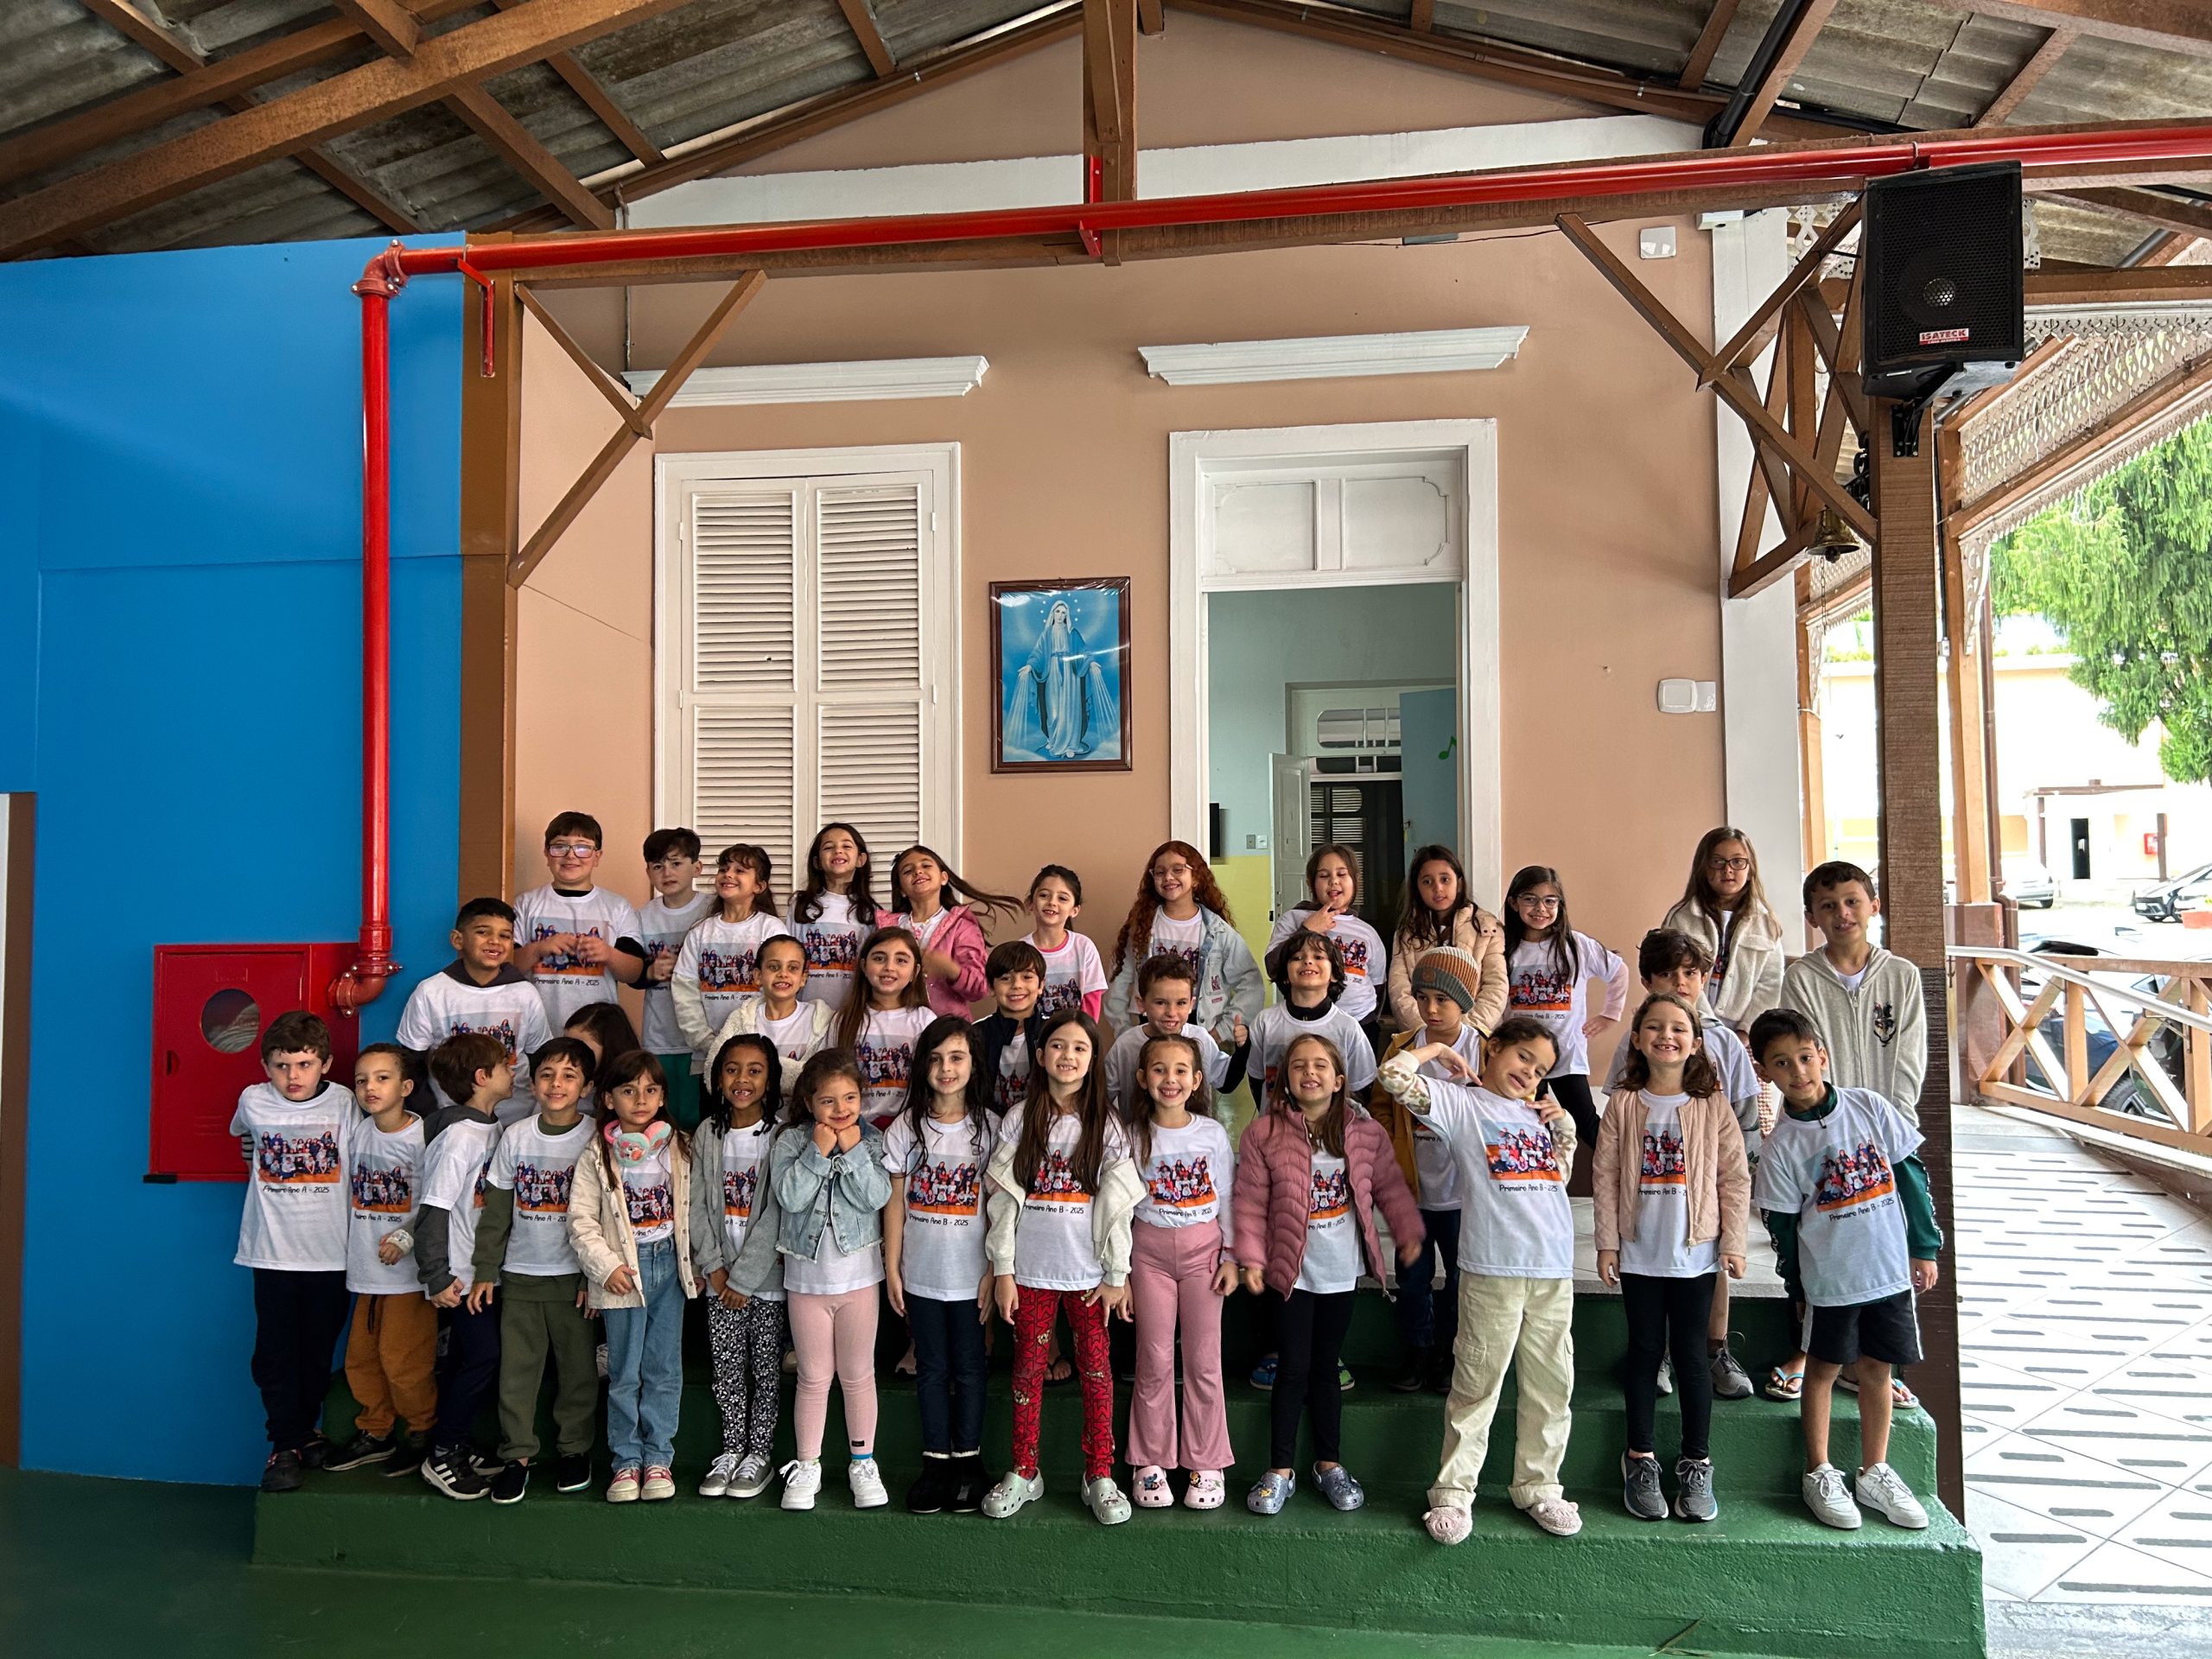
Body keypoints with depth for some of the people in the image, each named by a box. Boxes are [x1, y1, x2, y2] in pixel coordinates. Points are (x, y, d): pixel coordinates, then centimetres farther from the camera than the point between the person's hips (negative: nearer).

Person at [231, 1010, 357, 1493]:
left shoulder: (343, 1103, -7)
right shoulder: (253, 1101, -3)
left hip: (330, 1253, -1)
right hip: (273, 1252, 1)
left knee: (319, 1352, 11)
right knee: (274, 1353, 1)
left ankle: (304, 1431, 30)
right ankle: (286, 1445, 11)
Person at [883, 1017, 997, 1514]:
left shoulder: (988, 1126, -4)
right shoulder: (906, 1126, -1)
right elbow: (895, 1202, 2)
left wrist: (995, 1269, -6)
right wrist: (891, 1268, 0)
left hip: (971, 1272, -1)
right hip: (920, 1272, 1)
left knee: (968, 1368, 9)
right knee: (931, 1369, 11)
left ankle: (969, 1461, 21)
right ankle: (936, 1460, 21)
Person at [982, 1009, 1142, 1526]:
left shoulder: (1107, 1125, -1)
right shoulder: (1020, 1120, 0)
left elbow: (1118, 1205, -1)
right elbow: (1003, 1198, 0)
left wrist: (1117, 1274, -3)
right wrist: (1002, 1269, -3)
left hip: (1089, 1270, -1)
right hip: (1031, 1269, 1)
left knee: (1096, 1370, 3)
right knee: (1028, 1368, 8)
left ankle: (1100, 1476, 15)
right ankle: (1023, 1473, 21)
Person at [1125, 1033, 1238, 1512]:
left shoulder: (1213, 1133, -2)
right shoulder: (1133, 1135, -3)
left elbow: (1227, 1198, 4)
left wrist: (1231, 1257, 1)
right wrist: (1119, 1268, -1)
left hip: (1203, 1248, 0)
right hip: (1150, 1250, 0)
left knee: (1203, 1360, 4)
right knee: (1155, 1361, 6)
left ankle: (1205, 1464, 17)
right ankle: (1150, 1464, 18)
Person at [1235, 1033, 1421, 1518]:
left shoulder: (1366, 1133, -2)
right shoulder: (1264, 1133, -9)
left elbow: (1390, 1186, 8)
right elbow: (1250, 1202, -7)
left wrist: (1409, 1233, 5)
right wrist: (1250, 1257, -9)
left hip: (1341, 1272, 2)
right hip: (1290, 1271, -2)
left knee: (1326, 1368, 13)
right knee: (1292, 1370, 2)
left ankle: (1328, 1463, 28)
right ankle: (1280, 1470, 15)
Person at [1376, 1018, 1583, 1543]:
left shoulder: (1538, 1113, 19)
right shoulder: (1460, 1102, 1)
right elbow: (1395, 1076, -12)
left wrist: (1564, 1122, 16)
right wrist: (1438, 1049, 3)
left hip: (1555, 1269, 6)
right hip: (1493, 1268, -6)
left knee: (1551, 1383, 11)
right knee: (1477, 1384, 0)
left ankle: (1538, 1486, 26)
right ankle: (1453, 1493, 11)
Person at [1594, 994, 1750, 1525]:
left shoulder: (1713, 1106, -1)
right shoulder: (1623, 1105, -1)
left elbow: (1735, 1177, 0)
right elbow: (1604, 1176, 0)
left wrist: (1734, 1243, -2)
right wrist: (1607, 1243, -2)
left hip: (1696, 1252, 0)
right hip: (1639, 1253, 0)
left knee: (1690, 1354, 6)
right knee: (1644, 1351, 8)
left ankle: (1696, 1463, 18)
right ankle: (1640, 1459, 19)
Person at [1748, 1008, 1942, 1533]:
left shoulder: (1869, 1107, -5)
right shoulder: (1782, 1145, -9)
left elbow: (1910, 1174, 3)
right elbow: (1782, 1223, -3)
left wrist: (1925, 1247, 4)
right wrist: (1797, 1286, 1)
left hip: (1890, 1268, 2)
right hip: (1829, 1278, -2)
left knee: (1877, 1369, 13)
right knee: (1824, 1368, 9)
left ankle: (1874, 1474, 28)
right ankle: (1820, 1473, 23)